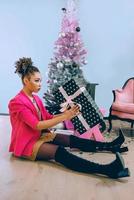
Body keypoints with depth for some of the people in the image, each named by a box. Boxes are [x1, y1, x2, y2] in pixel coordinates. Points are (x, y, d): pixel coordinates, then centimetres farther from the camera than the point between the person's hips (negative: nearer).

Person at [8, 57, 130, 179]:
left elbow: (48, 117, 6)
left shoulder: (36, 98, 7)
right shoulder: (17, 103, -20)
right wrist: (64, 117, -30)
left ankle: (110, 146, -10)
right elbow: (37, 125, -27)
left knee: (72, 140, -7)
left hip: (40, 135, 9)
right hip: (26, 144, -9)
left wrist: (66, 114, -10)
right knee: (60, 152, -31)